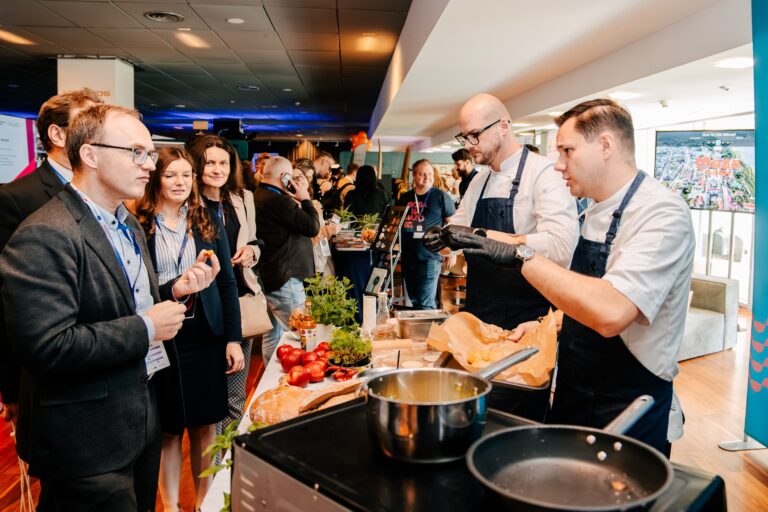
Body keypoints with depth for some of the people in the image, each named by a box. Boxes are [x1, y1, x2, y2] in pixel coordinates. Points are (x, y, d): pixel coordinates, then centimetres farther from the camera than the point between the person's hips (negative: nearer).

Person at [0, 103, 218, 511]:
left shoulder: (129, 224, 10)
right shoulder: (44, 237, -20)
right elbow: (46, 348, -28)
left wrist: (174, 291, -2)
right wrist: (145, 328, -21)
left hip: (142, 419, 9)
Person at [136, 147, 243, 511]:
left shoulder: (209, 223, 5)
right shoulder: (138, 226, -4)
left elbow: (227, 283, 4)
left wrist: (233, 339, 0)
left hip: (206, 337, 2)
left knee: (205, 424, 11)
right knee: (168, 427, 9)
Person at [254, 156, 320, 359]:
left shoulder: (258, 197, 12)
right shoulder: (277, 200, -20)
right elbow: (313, 227, -19)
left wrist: (295, 202, 6)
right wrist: (305, 199, -6)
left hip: (267, 276, 11)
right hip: (284, 278, -11)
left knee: (272, 334, 19)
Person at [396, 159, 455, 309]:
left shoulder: (441, 196, -2)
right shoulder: (405, 198, 11)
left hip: (429, 258, -5)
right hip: (407, 258, 6)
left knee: (425, 304, -5)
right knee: (413, 302, 16)